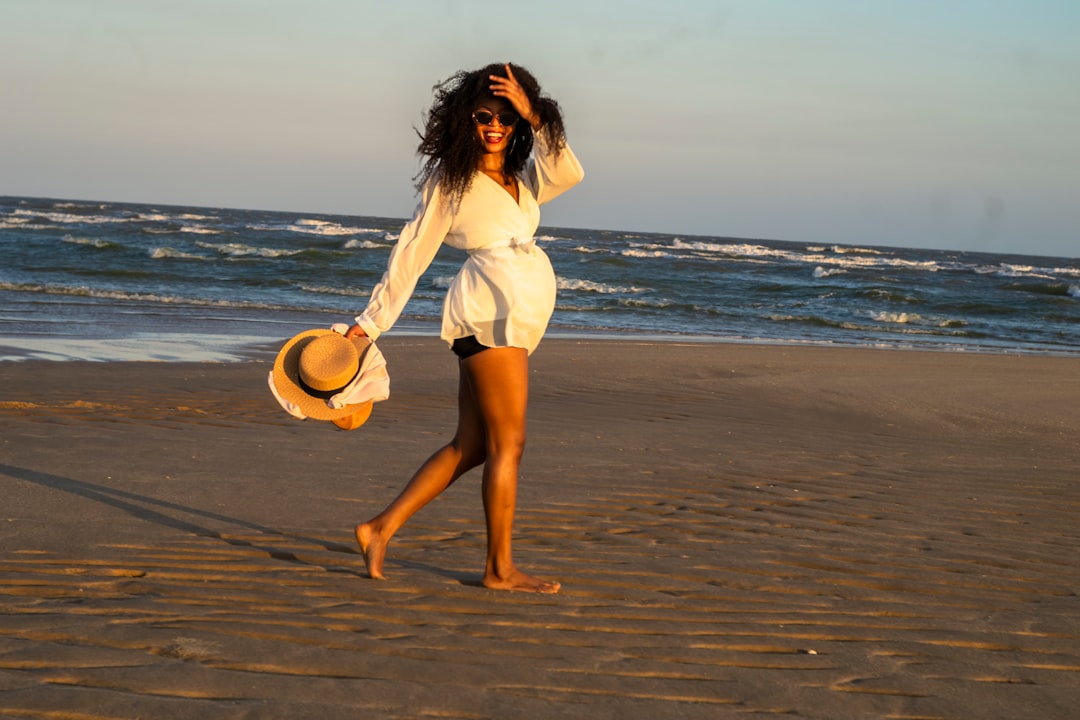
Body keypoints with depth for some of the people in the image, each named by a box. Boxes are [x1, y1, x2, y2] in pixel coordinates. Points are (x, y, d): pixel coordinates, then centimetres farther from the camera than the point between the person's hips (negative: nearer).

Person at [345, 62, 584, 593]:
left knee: (471, 446, 9)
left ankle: (381, 529, 14)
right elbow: (411, 254, 0)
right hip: (491, 309, -8)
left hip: (511, 319, 8)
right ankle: (500, 568, 3)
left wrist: (532, 116, -10)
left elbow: (567, 174, -2)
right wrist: (371, 322, -1)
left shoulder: (522, 179, 19)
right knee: (507, 442, -5)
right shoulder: (450, 181, 0)